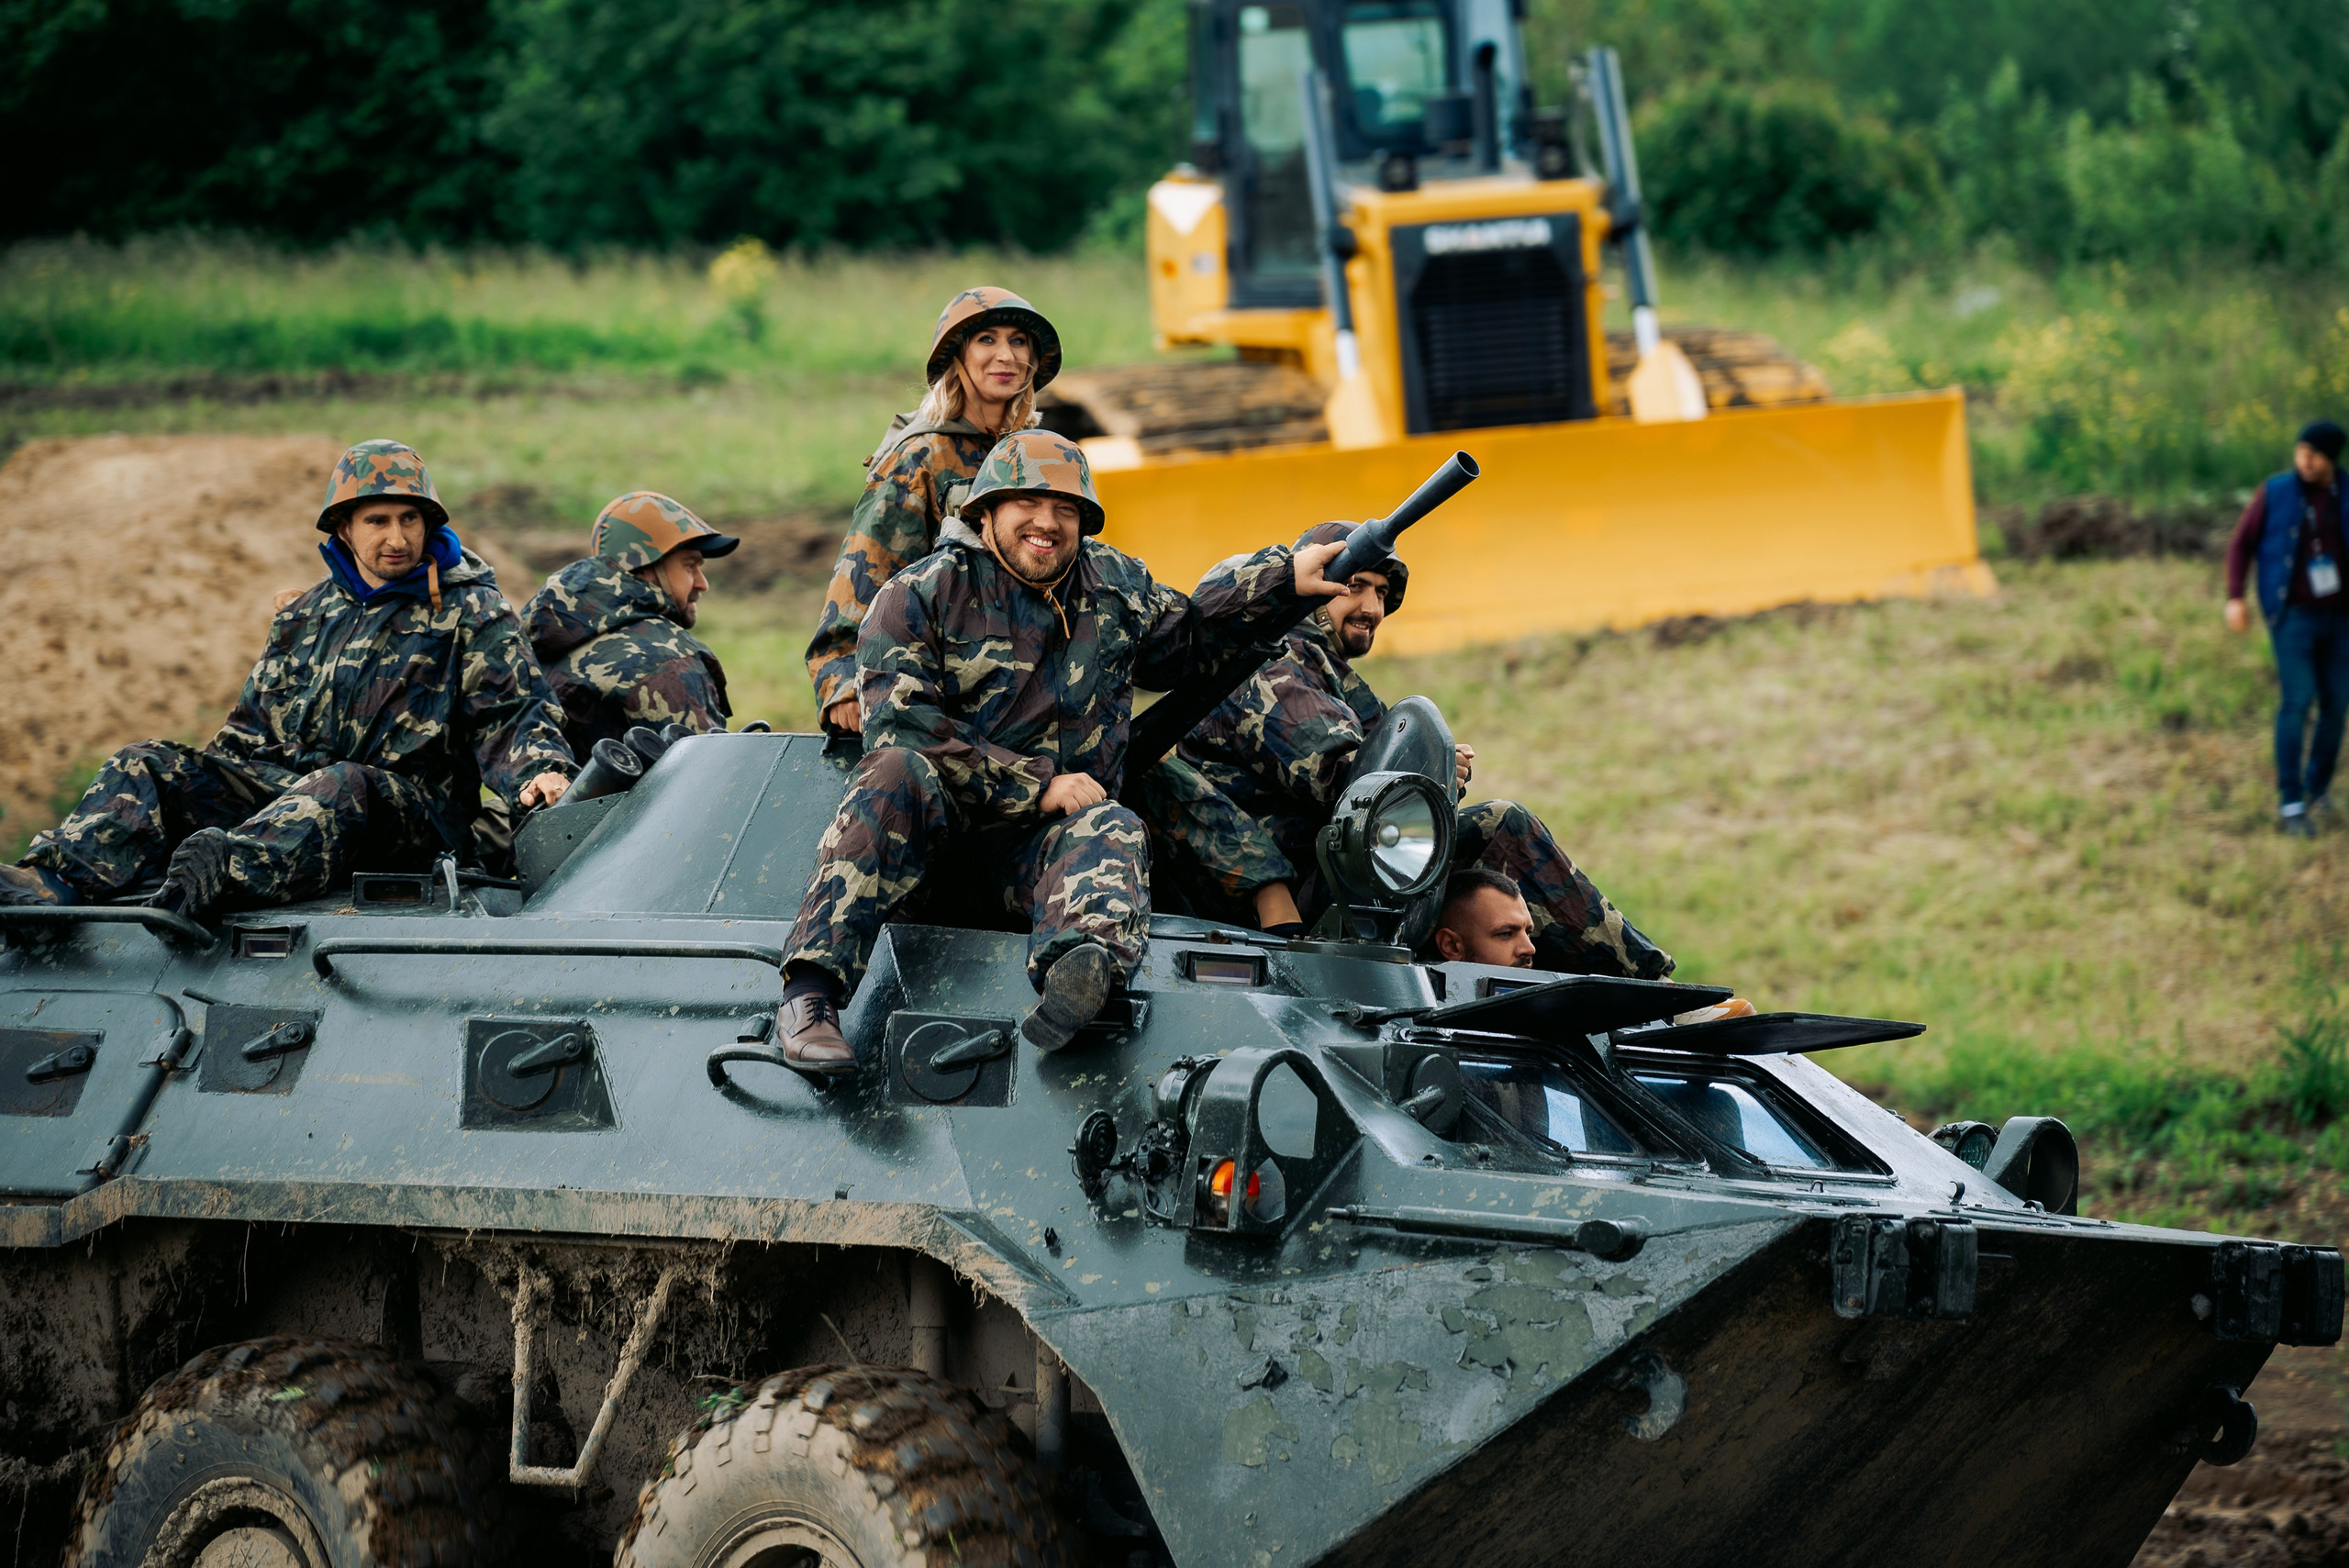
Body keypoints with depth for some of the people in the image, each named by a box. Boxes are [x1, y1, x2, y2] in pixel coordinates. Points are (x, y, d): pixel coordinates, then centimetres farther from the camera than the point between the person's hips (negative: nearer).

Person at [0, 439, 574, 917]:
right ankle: (49, 882, -39)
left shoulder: (472, 615, 7)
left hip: (412, 806, -5)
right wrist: (199, 786, 10)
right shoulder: (306, 618, 22)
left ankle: (226, 871, -70)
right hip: (281, 786, 6)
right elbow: (251, 729, 25)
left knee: (337, 788, -41)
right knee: (148, 765, -13)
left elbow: (513, 713, -2)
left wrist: (541, 772, -23)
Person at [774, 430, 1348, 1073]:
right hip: (933, 828, -3)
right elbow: (902, 728, -12)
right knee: (898, 772, -36)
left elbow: (1186, 635, 35)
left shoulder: (1113, 583, 15)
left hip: (1045, 837, 3)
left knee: (1112, 830, -31)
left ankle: (1081, 961, -68)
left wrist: (1286, 576, 24)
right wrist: (1038, 786, -16)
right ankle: (808, 994, -49)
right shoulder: (919, 596, -1)